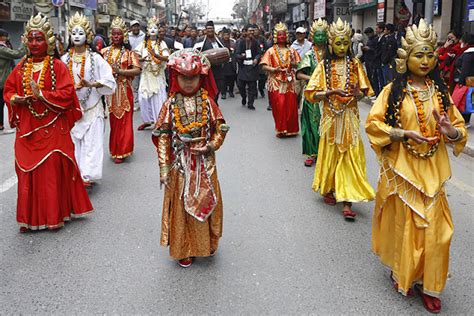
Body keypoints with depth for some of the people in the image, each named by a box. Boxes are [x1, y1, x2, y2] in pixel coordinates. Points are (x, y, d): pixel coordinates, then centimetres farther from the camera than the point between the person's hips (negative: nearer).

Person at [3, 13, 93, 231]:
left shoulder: (57, 66, -4)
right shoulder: (21, 67, 9)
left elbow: (67, 94, -12)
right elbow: (8, 91, 13)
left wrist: (41, 95, -20)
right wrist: (14, 99, -8)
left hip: (52, 129, -4)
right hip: (26, 129, 4)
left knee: (53, 171, 1)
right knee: (27, 171, 6)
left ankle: (55, 215, 14)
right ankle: (30, 217, 17)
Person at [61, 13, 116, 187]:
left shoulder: (95, 58, -4)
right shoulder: (65, 59, 4)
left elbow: (109, 81, -8)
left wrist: (92, 84, -21)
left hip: (91, 107, -2)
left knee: (91, 141, -4)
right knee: (74, 141, 6)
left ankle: (87, 174, 1)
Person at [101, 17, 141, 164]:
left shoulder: (129, 52, -2)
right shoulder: (105, 51, 7)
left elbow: (137, 70, -12)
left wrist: (120, 71, -21)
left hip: (124, 91, -2)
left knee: (124, 121, 2)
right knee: (113, 121, 6)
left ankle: (122, 151, 11)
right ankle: (115, 149, 20)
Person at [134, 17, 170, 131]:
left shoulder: (161, 43, 4)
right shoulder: (143, 44, 11)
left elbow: (166, 58, -7)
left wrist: (156, 55, -23)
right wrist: (143, 59, -14)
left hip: (158, 74, -3)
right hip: (146, 74, 3)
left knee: (158, 97, -5)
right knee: (143, 97, 0)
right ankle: (147, 120, 12)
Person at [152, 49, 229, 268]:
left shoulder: (207, 102, -4)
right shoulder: (171, 104, -7)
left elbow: (220, 129, 2)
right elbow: (162, 136, -8)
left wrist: (211, 146, -16)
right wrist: (164, 167, -12)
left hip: (204, 162, 1)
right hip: (180, 162, -1)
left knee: (206, 202, 13)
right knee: (181, 204, 8)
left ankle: (207, 242, 34)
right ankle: (183, 249, 24)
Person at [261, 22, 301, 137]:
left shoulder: (291, 50, 10)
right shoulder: (271, 51, 2)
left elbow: (298, 64, 12)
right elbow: (264, 66, -4)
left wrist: (293, 64, -10)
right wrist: (274, 69, -19)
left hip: (289, 82, 3)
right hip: (276, 82, -2)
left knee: (291, 105, 0)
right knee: (279, 105, -8)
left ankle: (291, 129, 13)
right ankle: (281, 129, 3)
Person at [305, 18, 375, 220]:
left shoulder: (355, 64, 1)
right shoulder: (324, 65, -1)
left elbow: (363, 93, 3)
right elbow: (311, 94, -5)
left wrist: (356, 93, -20)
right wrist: (332, 92, -19)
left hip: (350, 117, 0)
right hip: (331, 116, 0)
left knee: (350, 157, -4)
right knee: (330, 153, 10)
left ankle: (347, 201, -4)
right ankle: (328, 190, 31)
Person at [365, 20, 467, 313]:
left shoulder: (440, 91, 4)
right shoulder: (393, 91, -5)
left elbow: (460, 128, 8)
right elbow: (373, 123, -9)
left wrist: (451, 131, -16)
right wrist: (406, 134, -21)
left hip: (432, 170, 3)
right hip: (402, 168, -2)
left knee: (433, 226, 4)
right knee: (403, 222, 8)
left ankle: (428, 284, 21)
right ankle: (401, 273, 31)